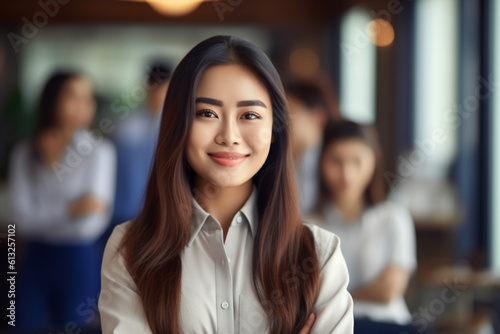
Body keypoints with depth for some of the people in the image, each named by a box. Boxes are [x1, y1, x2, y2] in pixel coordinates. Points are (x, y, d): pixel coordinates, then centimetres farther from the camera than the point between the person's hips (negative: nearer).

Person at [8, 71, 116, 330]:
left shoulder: (99, 150, -6)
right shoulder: (25, 153, 2)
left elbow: (91, 222, -11)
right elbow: (21, 218, -6)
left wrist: (43, 216, -8)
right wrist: (70, 210, -18)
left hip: (79, 260, -2)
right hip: (35, 261, 3)